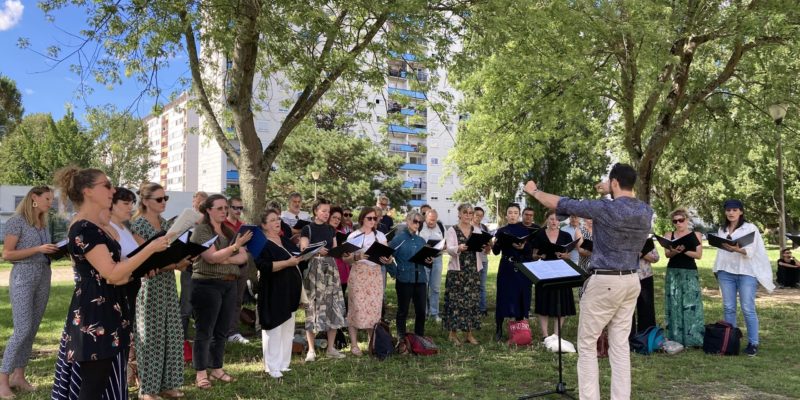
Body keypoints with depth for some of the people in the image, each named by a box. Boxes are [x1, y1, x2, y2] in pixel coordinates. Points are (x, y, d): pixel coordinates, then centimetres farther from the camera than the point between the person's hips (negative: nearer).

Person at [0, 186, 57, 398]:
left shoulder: (43, 224, 14)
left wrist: (56, 250, 4)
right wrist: (39, 249, -18)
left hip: (44, 277, 7)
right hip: (23, 277, -7)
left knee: (33, 329, 6)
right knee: (22, 330, -10)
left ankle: (18, 375, 13)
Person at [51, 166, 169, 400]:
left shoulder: (94, 227, 13)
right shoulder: (83, 229, -17)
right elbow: (112, 274, -23)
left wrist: (142, 267, 8)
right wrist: (151, 248, -20)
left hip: (106, 313, 10)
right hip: (94, 316, -10)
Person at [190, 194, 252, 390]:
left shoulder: (229, 231, 13)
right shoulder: (201, 230, -6)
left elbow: (243, 257, 4)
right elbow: (212, 257, -18)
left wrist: (224, 259, -13)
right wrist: (235, 246, -27)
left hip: (229, 285, 7)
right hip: (207, 285, -7)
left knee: (222, 330, 11)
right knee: (204, 331, -1)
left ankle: (217, 369, 21)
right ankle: (201, 373, 7)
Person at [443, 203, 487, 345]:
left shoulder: (477, 231, 10)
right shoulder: (452, 230, -1)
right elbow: (449, 249, -14)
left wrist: (487, 246, -23)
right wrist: (458, 248, -35)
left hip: (473, 271, 4)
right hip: (457, 271, -4)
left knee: (472, 301, 5)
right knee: (455, 301, -3)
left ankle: (469, 333, 13)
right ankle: (452, 333, 7)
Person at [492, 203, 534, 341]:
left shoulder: (525, 230, 5)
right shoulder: (501, 231, 5)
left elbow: (530, 251, -2)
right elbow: (496, 251, -1)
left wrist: (523, 247, -23)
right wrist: (497, 241, -20)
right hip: (506, 268, 0)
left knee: (521, 297, 3)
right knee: (503, 297, -2)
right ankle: (498, 329, 6)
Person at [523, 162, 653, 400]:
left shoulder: (605, 209, -16)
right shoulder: (646, 211, 3)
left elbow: (562, 204, -7)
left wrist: (534, 191, 8)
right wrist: (610, 193, 39)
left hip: (605, 282, -7)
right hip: (631, 281, 7)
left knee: (587, 345, 3)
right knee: (620, 345, 11)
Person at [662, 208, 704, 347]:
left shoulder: (696, 235, 7)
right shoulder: (668, 235, 8)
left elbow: (699, 255, -3)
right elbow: (667, 254, -4)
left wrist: (684, 250, -18)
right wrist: (675, 251, -25)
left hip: (690, 273, -1)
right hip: (673, 273, 1)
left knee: (691, 306, -5)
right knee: (674, 306, -1)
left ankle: (692, 339, 0)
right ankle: (675, 339, 3)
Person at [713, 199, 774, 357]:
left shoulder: (750, 228, -1)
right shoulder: (722, 230, 14)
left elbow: (750, 252, -11)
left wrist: (737, 249, -31)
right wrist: (717, 269, 11)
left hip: (746, 272, -4)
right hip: (726, 272, 4)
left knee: (748, 309, -5)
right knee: (728, 308, 4)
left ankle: (753, 343, 2)